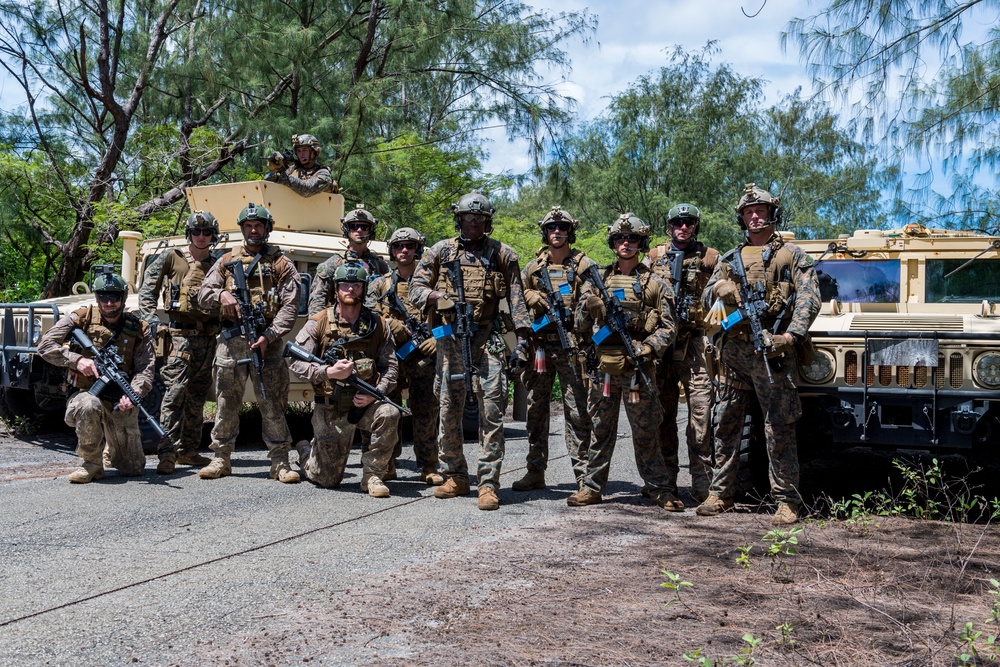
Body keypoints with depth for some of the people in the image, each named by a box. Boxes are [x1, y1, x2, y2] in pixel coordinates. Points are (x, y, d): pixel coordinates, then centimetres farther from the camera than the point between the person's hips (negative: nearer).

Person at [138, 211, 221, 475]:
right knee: (175, 391, -14)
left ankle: (188, 450, 19)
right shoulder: (171, 258, 3)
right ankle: (167, 454, -17)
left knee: (197, 396, 10)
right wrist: (151, 318, -9)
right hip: (180, 334, -5)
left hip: (208, 337, 5)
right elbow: (147, 289, 3)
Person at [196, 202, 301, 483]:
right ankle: (221, 459, 15)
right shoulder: (226, 262, 15)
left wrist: (269, 336, -14)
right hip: (231, 341, 3)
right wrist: (221, 294, -10)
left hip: (266, 341, -3)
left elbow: (290, 306, -2)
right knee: (227, 403, 6)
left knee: (273, 403, -4)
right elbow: (203, 295, 14)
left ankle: (280, 462, 1)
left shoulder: (281, 264, 6)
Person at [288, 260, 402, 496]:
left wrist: (374, 395, -16)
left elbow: (390, 366, 2)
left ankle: (373, 475, -15)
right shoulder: (318, 323, -3)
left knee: (389, 414, -35)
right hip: (330, 408, -1)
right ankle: (306, 451, 40)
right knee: (328, 481, 3)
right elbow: (295, 361, -6)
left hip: (365, 403, 1)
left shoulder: (377, 324, 3)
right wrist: (328, 372, -21)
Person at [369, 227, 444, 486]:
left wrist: (437, 338, -8)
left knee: (425, 411, -1)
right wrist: (389, 324, -9)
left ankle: (428, 467, 7)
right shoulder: (381, 284, 14)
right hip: (389, 355, 1)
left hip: (422, 356, -1)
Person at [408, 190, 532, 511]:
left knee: (492, 409, -8)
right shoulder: (441, 251, 11)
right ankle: (455, 477, 17)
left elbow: (516, 298, 7)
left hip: (488, 339, -1)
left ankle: (488, 484, -5)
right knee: (449, 409, 4)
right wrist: (438, 296, -12)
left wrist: (522, 337, -3)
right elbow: (416, 287, 10)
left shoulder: (502, 254, 10)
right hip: (450, 337, 2)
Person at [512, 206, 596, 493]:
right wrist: (530, 296, 1)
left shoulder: (583, 265, 3)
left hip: (571, 345, -4)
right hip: (539, 344, 4)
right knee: (536, 407, 8)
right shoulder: (533, 267, 13)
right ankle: (535, 472, 17)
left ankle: (584, 474, 0)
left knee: (578, 410, -4)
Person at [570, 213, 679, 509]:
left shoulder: (654, 284, 4)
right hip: (604, 365, 2)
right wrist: (588, 306, -9)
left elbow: (668, 328, 1)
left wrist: (645, 348, -13)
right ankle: (592, 487, 16)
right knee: (601, 430, 8)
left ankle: (659, 489, 10)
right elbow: (581, 325, 12)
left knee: (645, 432, 2)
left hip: (637, 367, -2)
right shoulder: (598, 279, 11)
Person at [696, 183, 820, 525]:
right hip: (733, 348, 4)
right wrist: (721, 289, -11)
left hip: (771, 350, -4)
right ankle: (721, 493, 17)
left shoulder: (792, 255, 7)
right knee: (726, 425, 8)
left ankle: (786, 501, 0)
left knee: (779, 429, -5)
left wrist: (791, 335, -18)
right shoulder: (731, 258, 19)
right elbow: (707, 298, 13)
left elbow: (809, 299, -3)